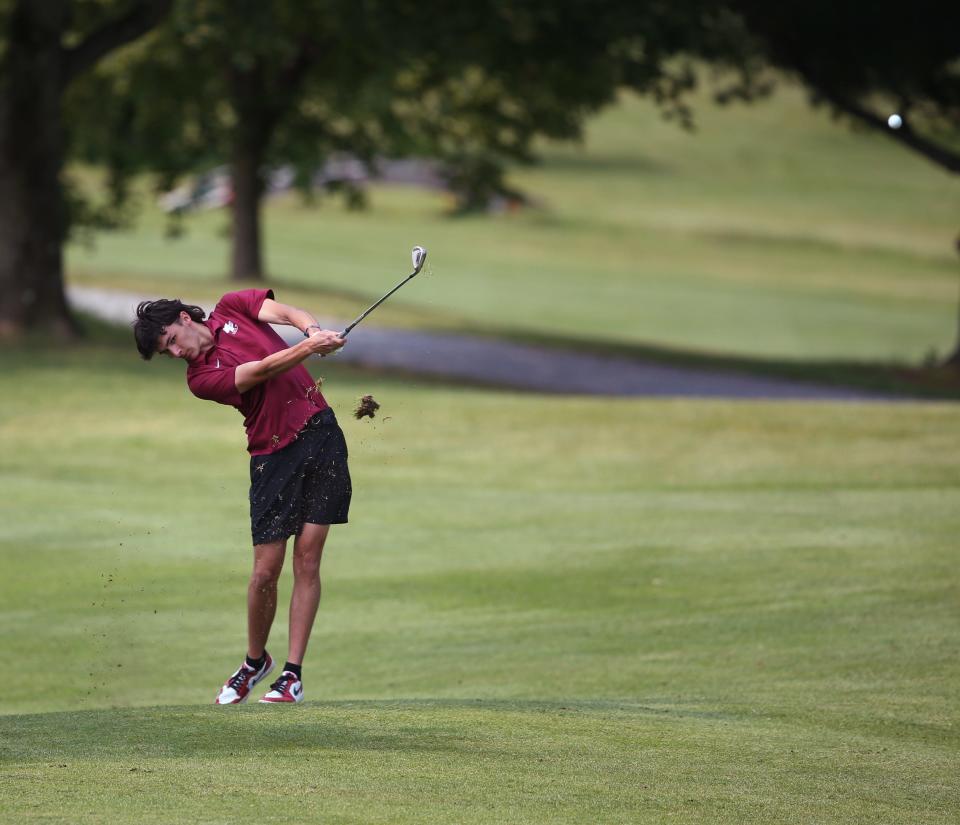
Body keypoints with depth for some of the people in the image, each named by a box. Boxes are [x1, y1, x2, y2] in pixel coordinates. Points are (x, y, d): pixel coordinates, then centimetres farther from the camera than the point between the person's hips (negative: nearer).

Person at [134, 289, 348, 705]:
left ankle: (292, 674, 0)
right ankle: (255, 661, 21)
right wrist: (308, 348, -32)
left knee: (307, 561, -4)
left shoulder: (231, 308, 7)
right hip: (273, 456, -2)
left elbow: (285, 312, -7)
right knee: (265, 573, -4)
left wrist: (314, 330, -28)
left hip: (320, 432, 2)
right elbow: (262, 370, -19)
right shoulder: (200, 378, -7)